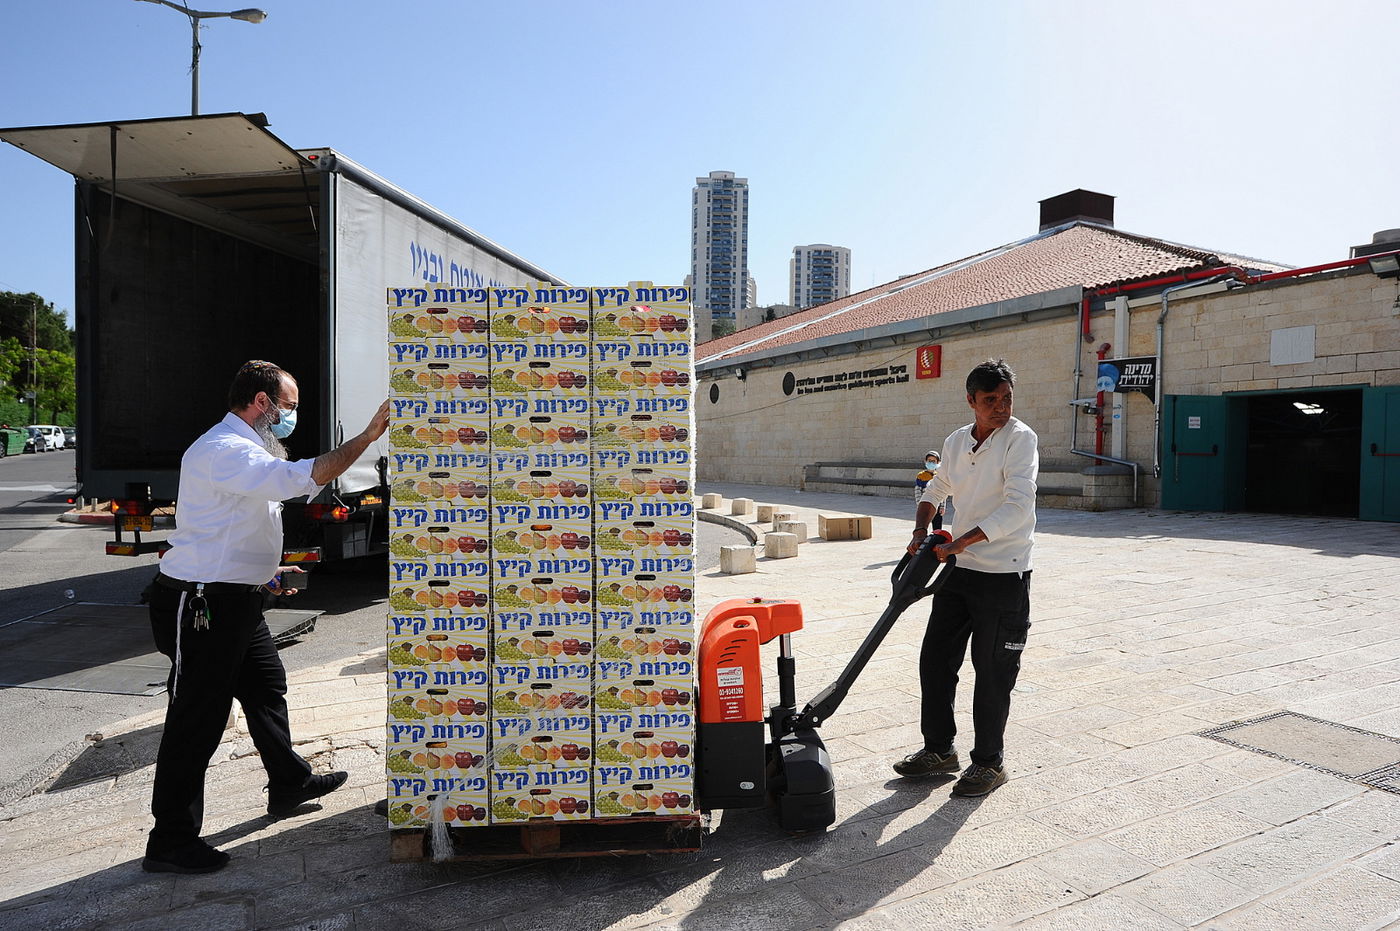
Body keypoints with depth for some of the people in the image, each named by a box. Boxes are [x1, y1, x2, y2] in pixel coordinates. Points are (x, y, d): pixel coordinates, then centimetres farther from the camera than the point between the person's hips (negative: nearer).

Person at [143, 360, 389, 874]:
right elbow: (302, 478, -34)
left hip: (233, 600, 11)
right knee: (197, 717, -3)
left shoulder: (238, 449, 18)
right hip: (202, 604, -11)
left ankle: (289, 783, 38)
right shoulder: (226, 451, -19)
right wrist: (367, 436, -29)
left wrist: (263, 572, 22)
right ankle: (170, 841, 10)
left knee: (267, 685, 21)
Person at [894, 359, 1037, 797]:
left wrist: (960, 542, -26)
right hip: (958, 569, 7)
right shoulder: (956, 442, 7)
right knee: (934, 659, 11)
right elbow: (936, 489, 24)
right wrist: (921, 533, 8)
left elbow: (1018, 507, -24)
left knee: (993, 672, 3)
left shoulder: (1020, 439, -13)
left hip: (1004, 575, -6)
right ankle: (939, 749, 27)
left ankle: (989, 761, 21)